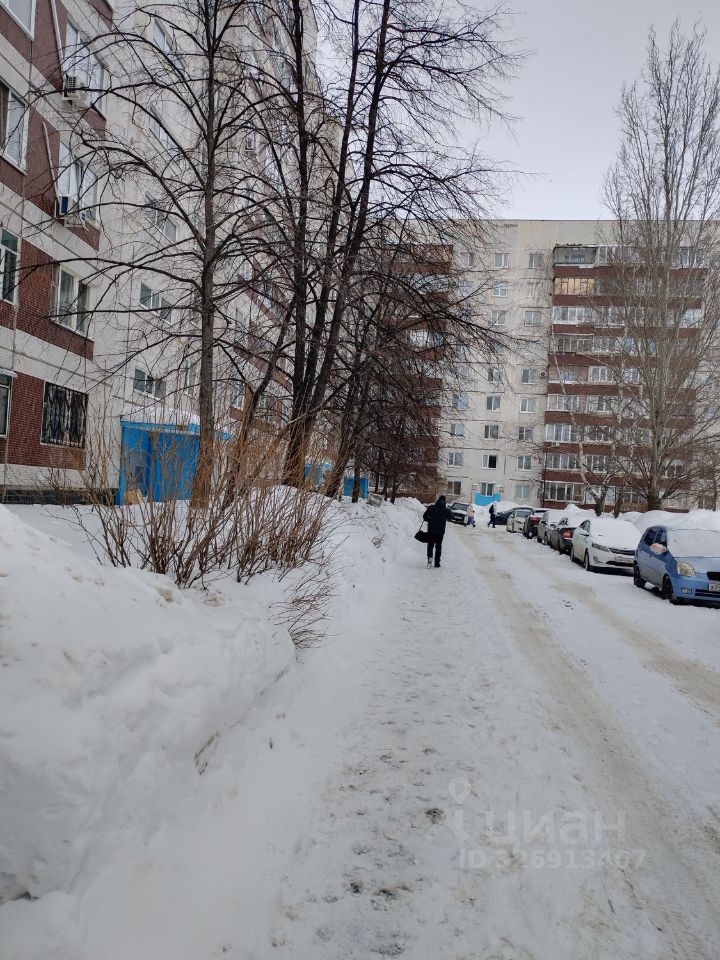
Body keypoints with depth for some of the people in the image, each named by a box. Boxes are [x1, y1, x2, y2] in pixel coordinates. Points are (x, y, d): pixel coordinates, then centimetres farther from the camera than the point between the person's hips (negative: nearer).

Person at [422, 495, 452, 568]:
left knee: (430, 545, 12)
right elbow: (449, 518, 13)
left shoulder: (431, 507, -7)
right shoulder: (446, 510, -5)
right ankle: (437, 562, 11)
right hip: (440, 532, 1)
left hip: (431, 530, -1)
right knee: (438, 546, 12)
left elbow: (424, 516, -4)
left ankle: (430, 557, -13)